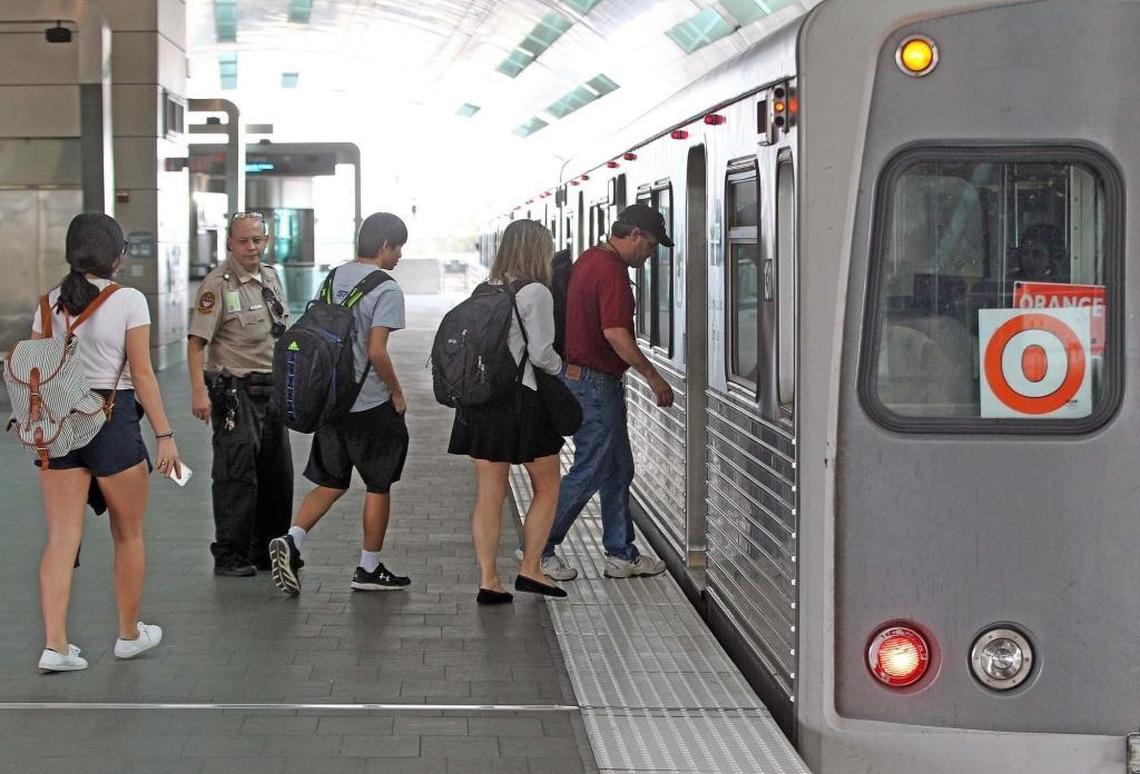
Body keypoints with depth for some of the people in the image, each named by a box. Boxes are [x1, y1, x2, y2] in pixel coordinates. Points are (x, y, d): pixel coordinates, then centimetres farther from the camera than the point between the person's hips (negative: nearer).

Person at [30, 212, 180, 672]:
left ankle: (55, 645, -4)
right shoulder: (129, 301, -8)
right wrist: (165, 434, -6)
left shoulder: (50, 303, 5)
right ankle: (130, 634, 25)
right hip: (113, 422, -4)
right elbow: (142, 375, -10)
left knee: (61, 538, 3)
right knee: (129, 534, 14)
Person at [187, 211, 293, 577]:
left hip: (272, 390, 8)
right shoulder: (217, 284, -12)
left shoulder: (271, 277, 11)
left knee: (278, 474, 11)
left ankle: (268, 551, 22)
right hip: (235, 391, -7)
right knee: (236, 475, -6)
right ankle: (229, 556, 1)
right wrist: (199, 392, -25)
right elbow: (196, 342, -16)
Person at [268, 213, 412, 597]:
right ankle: (369, 569, 15)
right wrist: (397, 393, -7)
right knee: (378, 485, 8)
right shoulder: (386, 289, -15)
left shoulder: (335, 277, 7)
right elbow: (376, 351, -21)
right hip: (371, 404, -7)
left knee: (331, 481, 15)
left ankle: (291, 540, -6)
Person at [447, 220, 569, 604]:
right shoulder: (535, 292, -9)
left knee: (488, 494, 7)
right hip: (521, 398, -6)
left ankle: (488, 579, 5)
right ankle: (530, 570, 9)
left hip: (481, 397, 6)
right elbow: (541, 353, -11)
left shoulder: (484, 291, 10)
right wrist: (559, 365, 10)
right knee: (546, 488, 11)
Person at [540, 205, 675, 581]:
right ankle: (539, 547, 5)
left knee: (618, 470, 14)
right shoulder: (611, 270, -18)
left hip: (577, 374, 11)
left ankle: (621, 555, 19)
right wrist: (654, 377, -19)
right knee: (590, 470, -3)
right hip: (595, 382, -11)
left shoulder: (589, 259, 14)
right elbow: (615, 333, -25)